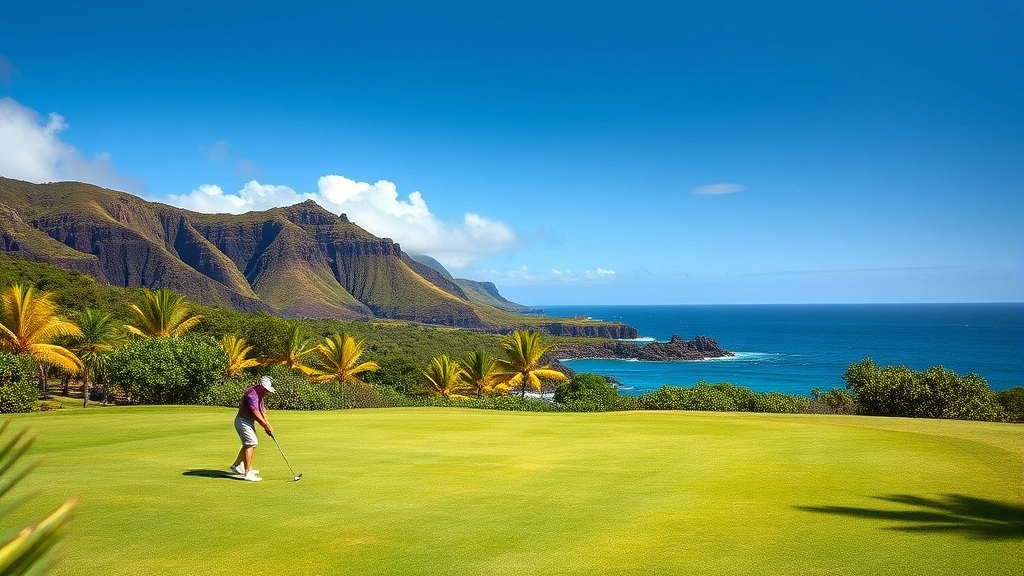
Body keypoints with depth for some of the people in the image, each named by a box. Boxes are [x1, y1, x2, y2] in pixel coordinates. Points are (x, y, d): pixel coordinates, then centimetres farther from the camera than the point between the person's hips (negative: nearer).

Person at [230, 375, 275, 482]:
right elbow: (256, 414, -25)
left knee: (252, 443, 20)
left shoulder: (259, 394, 6)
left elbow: (261, 411, 9)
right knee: (250, 443, -15)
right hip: (243, 421, -10)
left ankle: (237, 466, 34)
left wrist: (267, 425, 1)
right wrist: (267, 426, -16)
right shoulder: (252, 394, -26)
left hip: (249, 421, 10)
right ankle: (247, 473, -17)